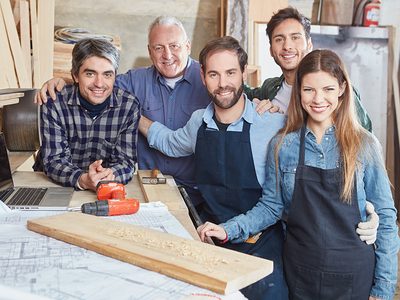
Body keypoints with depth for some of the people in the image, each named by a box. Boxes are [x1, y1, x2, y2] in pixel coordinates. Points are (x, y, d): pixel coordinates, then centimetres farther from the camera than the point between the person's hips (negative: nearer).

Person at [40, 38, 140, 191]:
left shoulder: (129, 105, -7)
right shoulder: (53, 104, -10)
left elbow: (126, 160, -7)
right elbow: (54, 160, -11)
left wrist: (109, 176, -30)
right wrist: (83, 180, -31)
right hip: (61, 191, -1)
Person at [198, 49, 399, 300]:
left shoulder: (365, 145, -7)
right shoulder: (282, 146, -4)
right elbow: (271, 207, 2)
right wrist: (229, 230, -13)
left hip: (355, 275, -1)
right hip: (300, 272, 1)